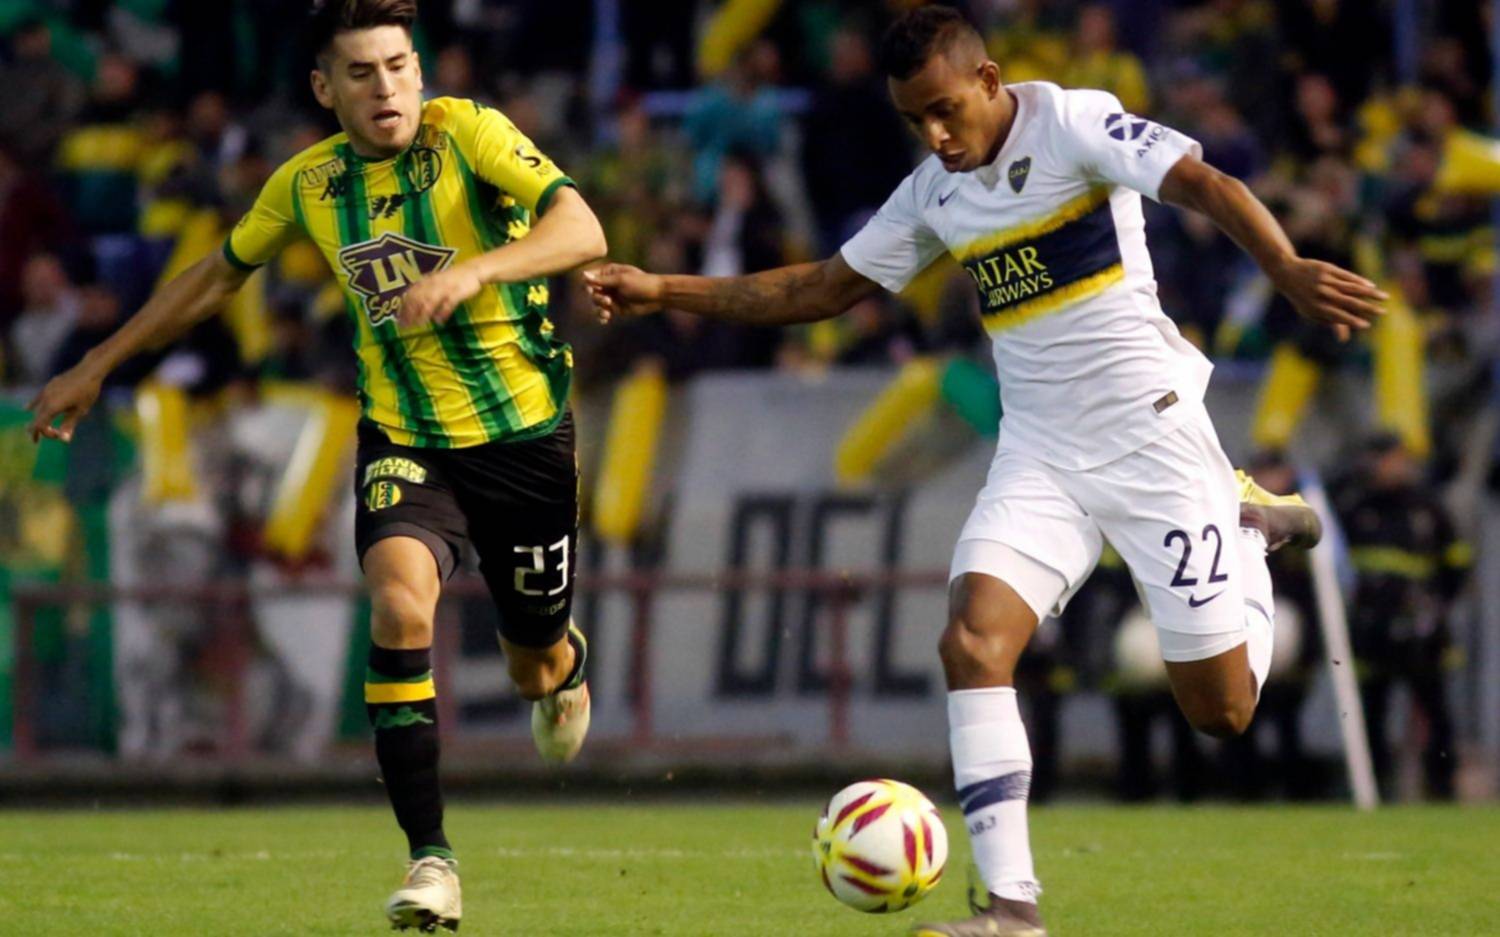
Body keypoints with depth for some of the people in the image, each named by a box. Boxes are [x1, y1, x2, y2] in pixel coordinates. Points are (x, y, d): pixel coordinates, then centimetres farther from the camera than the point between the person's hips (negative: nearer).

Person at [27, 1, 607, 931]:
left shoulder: (468, 132, -15)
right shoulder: (308, 184, -2)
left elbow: (583, 231, -28)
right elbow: (220, 272, 16)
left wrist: (472, 270, -43)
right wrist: (98, 365, 17)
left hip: (524, 435, -2)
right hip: (403, 439, 2)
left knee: (535, 668, 11)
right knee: (400, 603, -27)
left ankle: (565, 660, 54)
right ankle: (432, 861, -22)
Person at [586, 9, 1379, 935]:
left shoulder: (1073, 126, -11)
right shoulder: (934, 194, 8)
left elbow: (1206, 185, -24)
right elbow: (823, 287, 18)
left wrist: (1289, 271, -43)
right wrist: (663, 291, 12)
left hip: (1147, 432, -5)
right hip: (1039, 450, 6)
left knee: (1221, 711, -1)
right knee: (974, 641, -19)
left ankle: (1248, 526, 31)